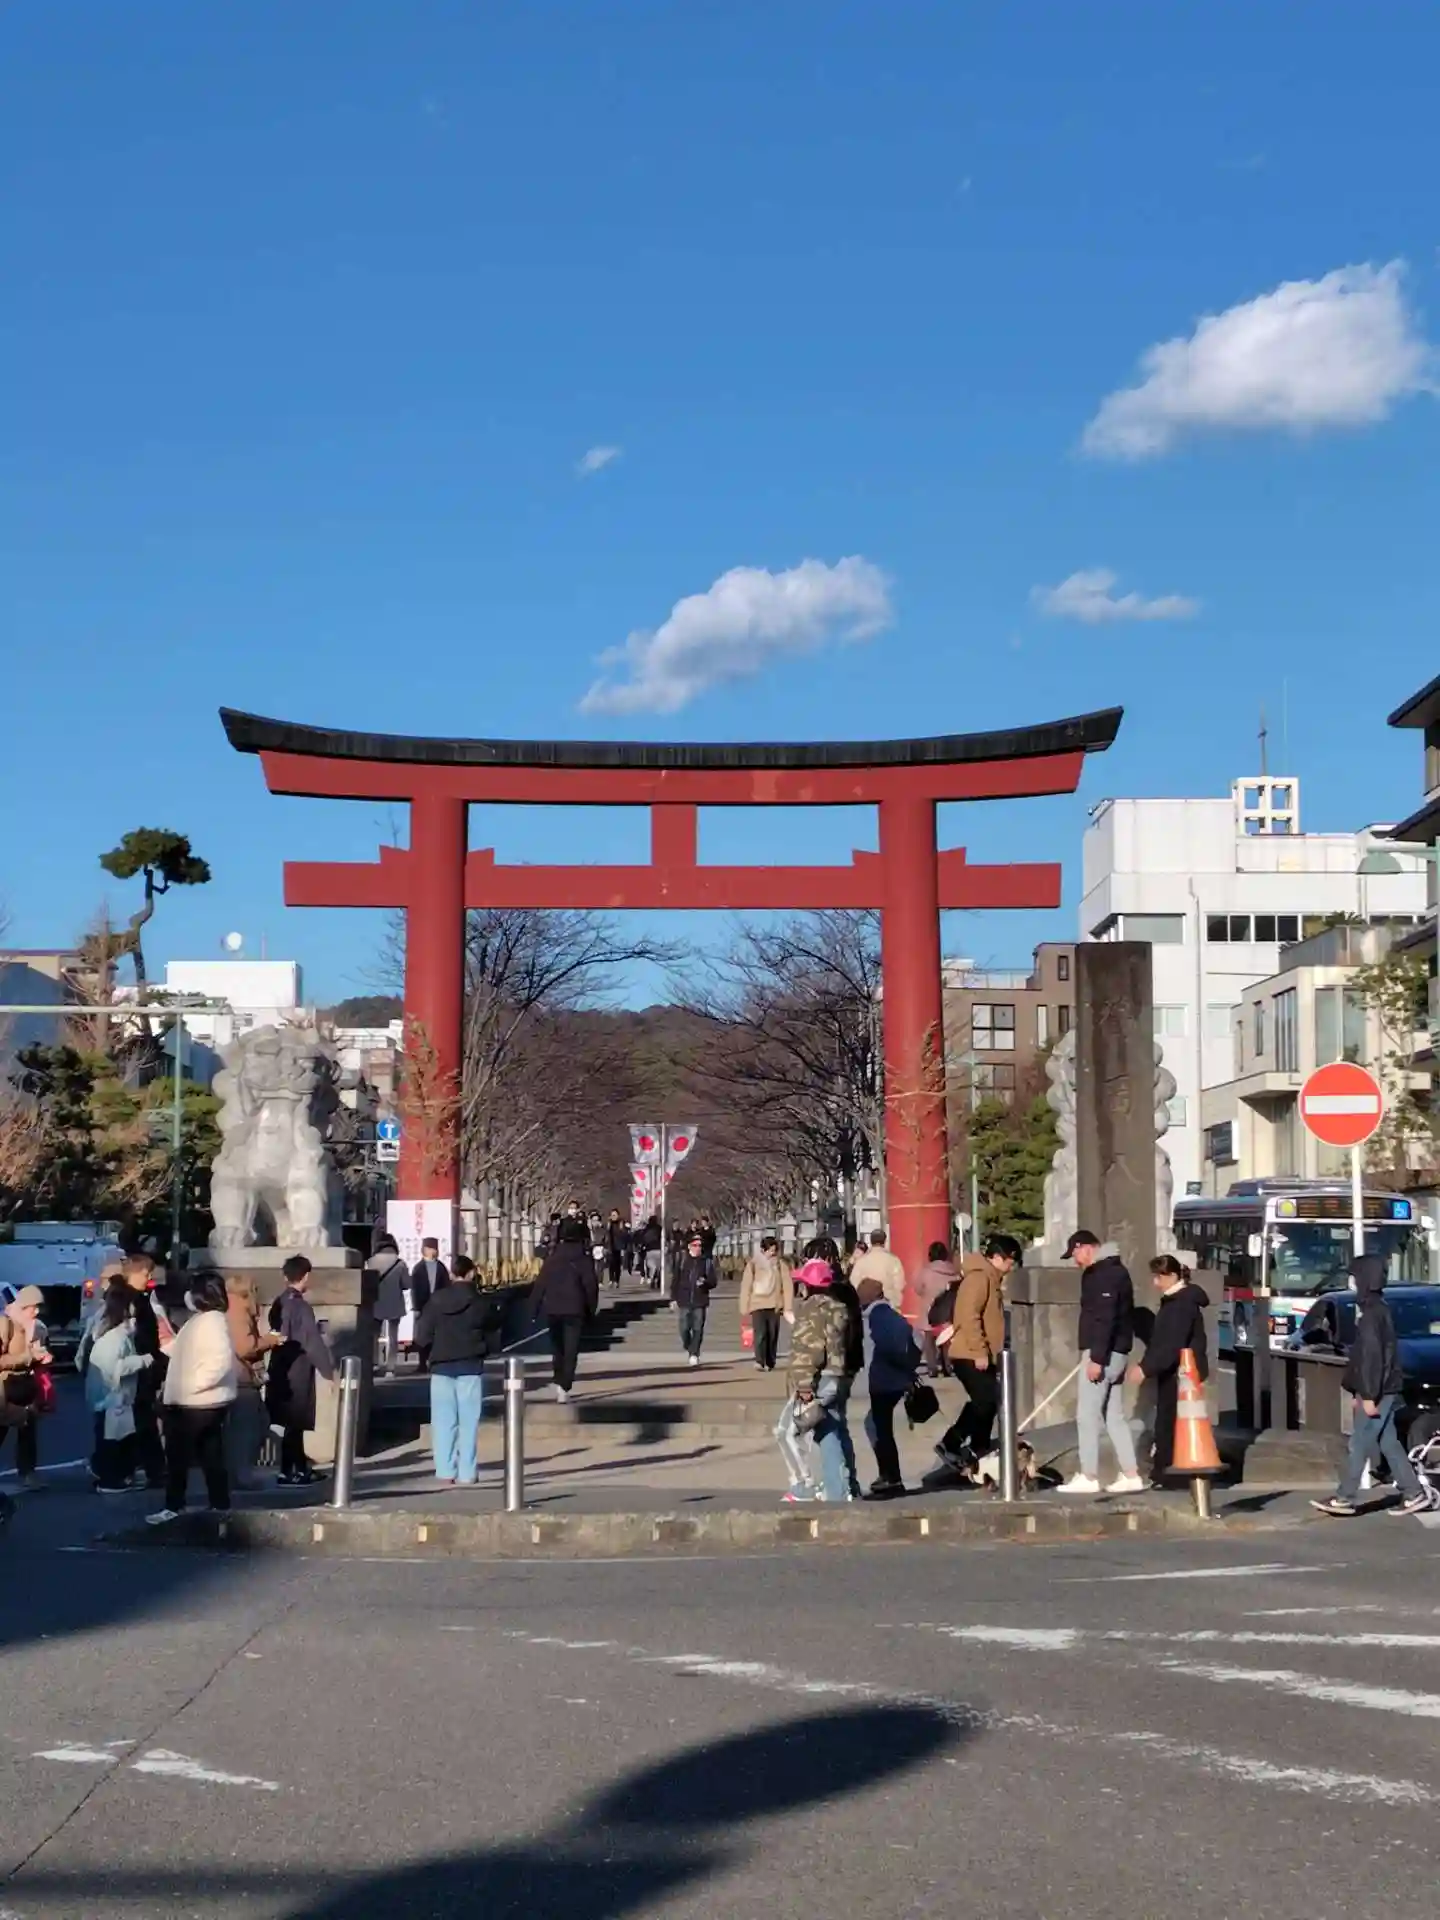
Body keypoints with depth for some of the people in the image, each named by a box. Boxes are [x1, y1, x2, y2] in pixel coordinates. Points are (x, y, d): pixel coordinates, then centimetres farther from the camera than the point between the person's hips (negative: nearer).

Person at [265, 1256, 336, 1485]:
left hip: (280, 1370, 8)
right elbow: (313, 1343, -18)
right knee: (293, 1422, 0)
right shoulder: (302, 1308, -16)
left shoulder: (279, 1304, 6)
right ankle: (287, 1472, 4)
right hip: (297, 1372, -8)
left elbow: (274, 1336, 12)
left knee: (293, 1421, 14)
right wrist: (330, 1371, -12)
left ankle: (301, 1468, 22)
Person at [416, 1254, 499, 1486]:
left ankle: (445, 1472, 4)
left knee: (443, 1421, 6)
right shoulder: (482, 1302, -4)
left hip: (441, 1366, 1)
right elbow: (493, 1331, 4)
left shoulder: (436, 1300, -2)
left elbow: (422, 1334, -2)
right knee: (468, 1421, 3)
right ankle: (467, 1473, 0)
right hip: (471, 1366, -1)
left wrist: (427, 1357, 10)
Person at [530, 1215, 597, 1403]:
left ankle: (559, 1382, 23)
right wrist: (591, 1309, 4)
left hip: (552, 1307, 3)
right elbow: (590, 1284, -6)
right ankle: (564, 1387, -14)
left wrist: (535, 1307, 5)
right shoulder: (583, 1256, -5)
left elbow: (542, 1281, 0)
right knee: (571, 1350, -1)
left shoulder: (553, 1254, 1)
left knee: (557, 1346, 20)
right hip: (574, 1308, -3)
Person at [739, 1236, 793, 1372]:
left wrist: (788, 1308, -6)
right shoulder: (753, 1264, 1)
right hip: (758, 1304, -2)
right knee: (760, 1333, -15)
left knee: (773, 1335, 6)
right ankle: (760, 1362, -22)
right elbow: (746, 1287, 2)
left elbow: (788, 1286, 2)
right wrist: (744, 1309, 0)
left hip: (774, 1305, 2)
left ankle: (770, 1363, 15)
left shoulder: (780, 1264, 5)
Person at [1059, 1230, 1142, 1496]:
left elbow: (1104, 1320, -23)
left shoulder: (1104, 1274, -16)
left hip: (1105, 1352, -10)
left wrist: (1096, 1357, -24)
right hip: (1116, 1352, 10)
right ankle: (1131, 1475, 12)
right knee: (1114, 1415, 12)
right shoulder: (1112, 1269, 17)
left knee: (1087, 1414, -5)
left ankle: (1088, 1477, -3)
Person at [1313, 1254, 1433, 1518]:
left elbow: (1372, 1355, -21)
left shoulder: (1372, 1311, -17)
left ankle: (1344, 1498, -1)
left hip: (1379, 1390, -10)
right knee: (1388, 1443, 12)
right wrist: (1363, 1392, 23)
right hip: (1382, 1389, 10)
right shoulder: (1374, 1307, 14)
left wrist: (1369, 1395, -22)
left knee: (1360, 1443, -5)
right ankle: (1413, 1493, 13)